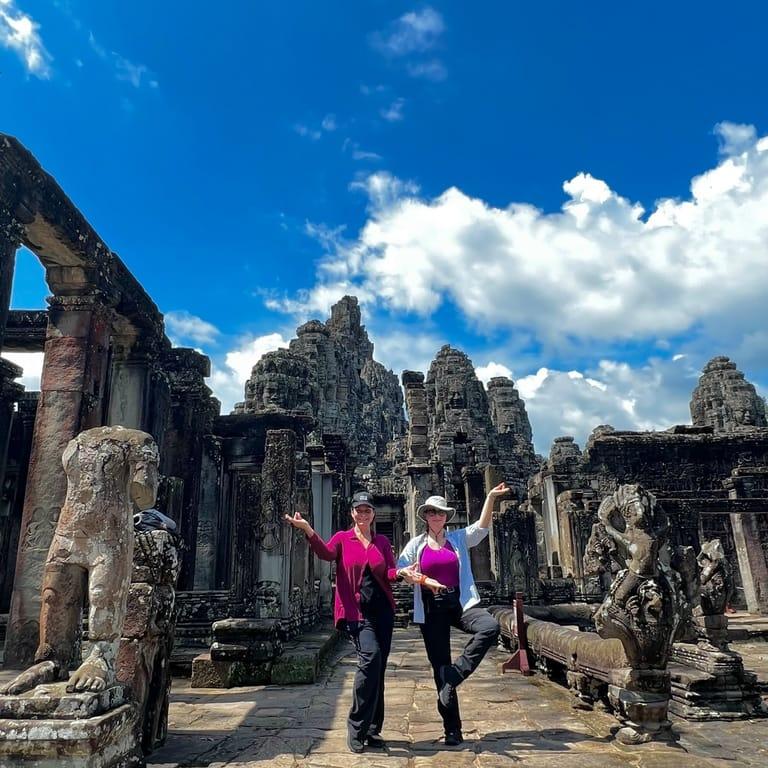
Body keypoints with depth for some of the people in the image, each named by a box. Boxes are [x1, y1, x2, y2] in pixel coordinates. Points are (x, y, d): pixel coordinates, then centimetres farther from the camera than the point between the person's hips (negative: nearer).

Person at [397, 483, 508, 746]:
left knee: (490, 627, -29)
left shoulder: (459, 538, 7)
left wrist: (490, 497, -16)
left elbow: (482, 526, -4)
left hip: (459, 603, 0)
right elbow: (398, 569, 3)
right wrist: (407, 574, -20)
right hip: (431, 609, 0)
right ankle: (452, 728, 16)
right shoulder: (416, 544, 6)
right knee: (440, 665, 2)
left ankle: (456, 674, -15)